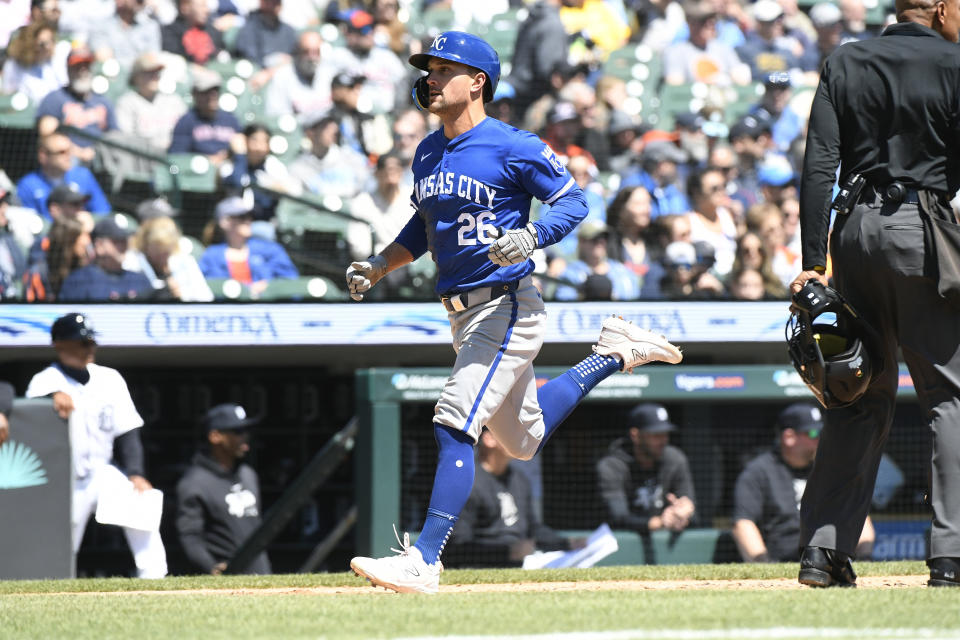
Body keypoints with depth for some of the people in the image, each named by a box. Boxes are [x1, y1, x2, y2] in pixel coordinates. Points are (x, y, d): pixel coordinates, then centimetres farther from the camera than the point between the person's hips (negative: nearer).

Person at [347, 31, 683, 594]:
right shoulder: (428, 153, 12)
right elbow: (424, 227, 24)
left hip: (507, 306, -9)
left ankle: (424, 562, -22)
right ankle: (615, 355, 37)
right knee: (525, 440, 20)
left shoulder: (511, 146, -12)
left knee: (455, 426, -19)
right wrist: (377, 268, 10)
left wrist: (531, 237, -27)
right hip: (463, 313, 9)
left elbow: (573, 200, -9)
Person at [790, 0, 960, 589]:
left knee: (862, 396, 12)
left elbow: (819, 168, 4)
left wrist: (815, 260, 2)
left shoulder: (844, 64, 10)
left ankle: (823, 549, 7)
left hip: (855, 230, 5)